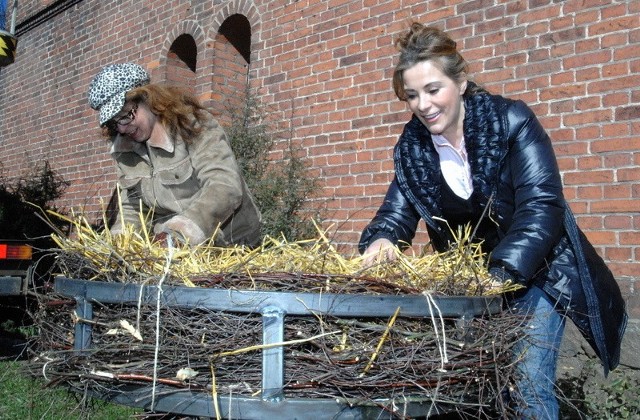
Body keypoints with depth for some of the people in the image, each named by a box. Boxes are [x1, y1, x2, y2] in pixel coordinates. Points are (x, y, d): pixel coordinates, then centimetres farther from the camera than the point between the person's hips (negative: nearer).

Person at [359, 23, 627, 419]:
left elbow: (542, 206, -23)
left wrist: (498, 276, -35)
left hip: (535, 272, -4)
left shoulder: (510, 120, -17)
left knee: (527, 385, -11)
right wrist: (382, 240, -29)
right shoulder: (411, 145, -4)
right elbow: (397, 210, -5)